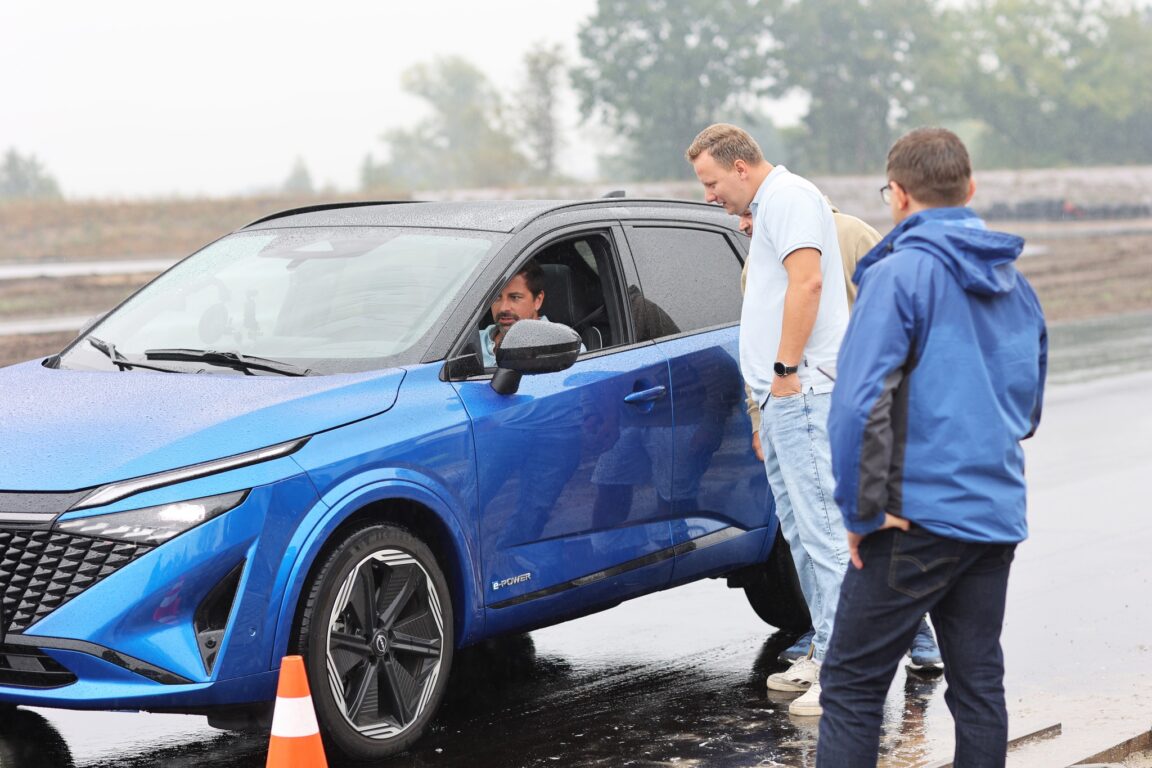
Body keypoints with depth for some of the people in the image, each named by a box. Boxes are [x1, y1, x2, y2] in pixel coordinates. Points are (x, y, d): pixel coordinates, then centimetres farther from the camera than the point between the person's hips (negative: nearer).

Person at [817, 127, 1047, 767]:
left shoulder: (899, 274, -10)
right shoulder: (1014, 284, 13)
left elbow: (859, 402, -18)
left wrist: (860, 510, -12)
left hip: (918, 517, -7)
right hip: (996, 516, 7)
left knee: (851, 686, -1)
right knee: (978, 685, 12)